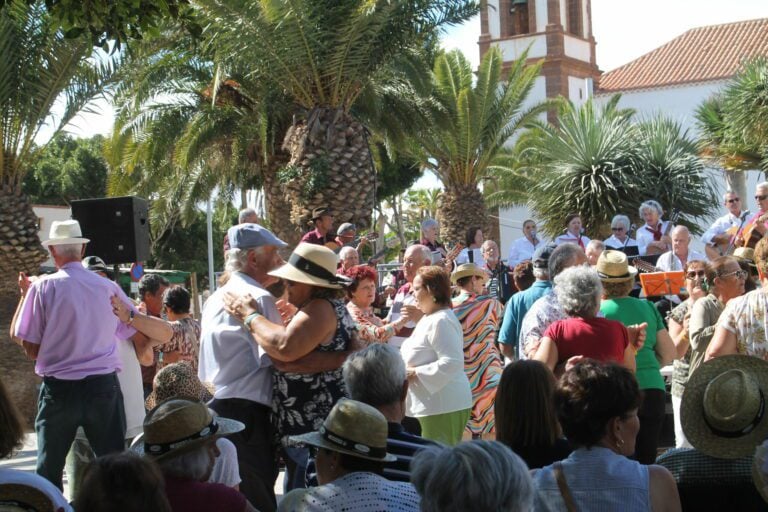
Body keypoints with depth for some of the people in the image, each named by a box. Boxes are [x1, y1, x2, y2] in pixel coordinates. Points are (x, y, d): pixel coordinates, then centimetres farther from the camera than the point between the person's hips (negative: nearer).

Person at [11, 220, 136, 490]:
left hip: (58, 388, -1)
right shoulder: (108, 287, 0)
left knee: (49, 470, 11)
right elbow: (135, 331, 9)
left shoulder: (43, 287, -6)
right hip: (103, 385, 1)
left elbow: (31, 349, -5)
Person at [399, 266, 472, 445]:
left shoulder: (441, 321, -16)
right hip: (434, 403, 11)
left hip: (443, 405, -11)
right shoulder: (429, 319, 17)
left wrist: (416, 373, -20)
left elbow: (452, 362, -25)